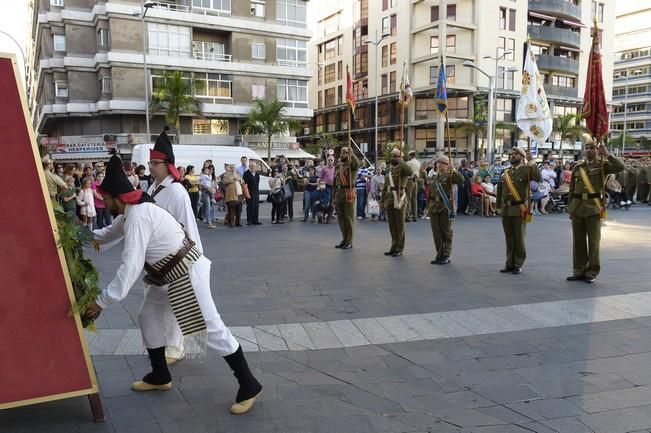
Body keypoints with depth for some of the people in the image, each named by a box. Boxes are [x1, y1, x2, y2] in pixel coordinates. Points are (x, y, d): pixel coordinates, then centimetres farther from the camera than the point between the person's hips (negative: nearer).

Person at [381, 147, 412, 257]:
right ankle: (394, 246, 23)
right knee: (391, 224, 12)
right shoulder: (389, 168, 15)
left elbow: (409, 172, -33)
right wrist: (383, 200, 17)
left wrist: (400, 162, -23)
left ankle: (399, 248, 9)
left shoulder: (402, 168, -6)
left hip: (400, 199, -7)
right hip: (389, 200, 7)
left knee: (399, 225, 1)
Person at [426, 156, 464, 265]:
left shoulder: (450, 175, -3)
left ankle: (446, 256, 10)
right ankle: (439, 254, 19)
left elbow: (461, 180, -23)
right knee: (436, 232, 8)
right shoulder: (433, 177, 14)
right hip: (434, 207, 5)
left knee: (446, 232, 2)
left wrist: (453, 170, -25)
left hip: (445, 207, -5)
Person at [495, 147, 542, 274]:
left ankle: (518, 265, 11)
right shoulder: (505, 173, 13)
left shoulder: (526, 170, -1)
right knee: (509, 239, 10)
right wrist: (499, 206, 13)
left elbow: (539, 178, -19)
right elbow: (499, 191, 17)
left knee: (519, 239, 2)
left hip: (519, 210, -5)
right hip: (506, 210, 5)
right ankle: (509, 264, 18)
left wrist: (533, 165, -21)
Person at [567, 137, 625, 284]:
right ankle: (579, 271, 18)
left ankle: (591, 272, 11)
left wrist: (606, 154, -14)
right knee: (578, 242, 8)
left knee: (593, 242, 2)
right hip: (577, 209, 3)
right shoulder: (578, 167, 11)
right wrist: (570, 208, 11)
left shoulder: (602, 165, 2)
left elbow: (621, 167, -16)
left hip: (594, 209, -3)